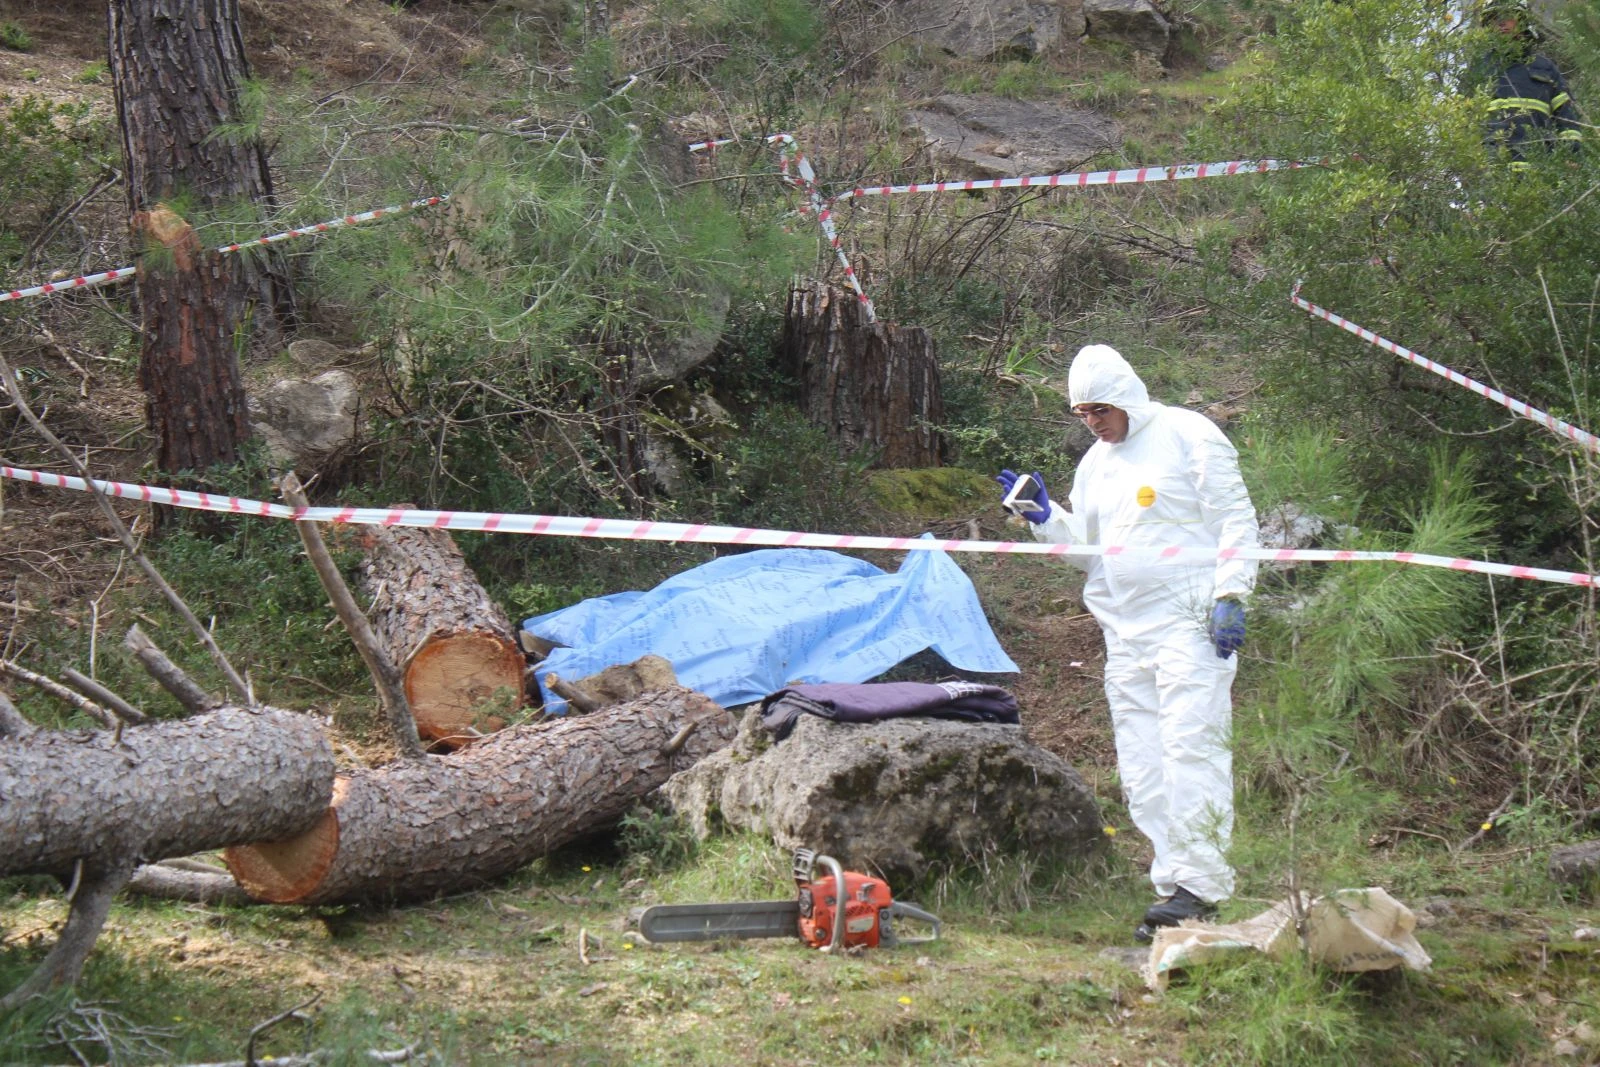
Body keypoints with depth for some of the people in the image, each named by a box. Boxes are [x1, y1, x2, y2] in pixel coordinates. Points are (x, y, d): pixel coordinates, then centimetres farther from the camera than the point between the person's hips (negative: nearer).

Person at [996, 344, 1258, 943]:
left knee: (1190, 748, -14)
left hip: (1188, 621, -7)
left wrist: (1230, 594, -12)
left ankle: (1199, 882, -13)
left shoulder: (1188, 436, -1)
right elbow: (1087, 548, 24)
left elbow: (1235, 521, -4)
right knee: (1141, 767, 4)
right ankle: (1173, 883, 8)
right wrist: (1045, 518, 7)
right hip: (1125, 633, 8)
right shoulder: (1094, 464, 20)